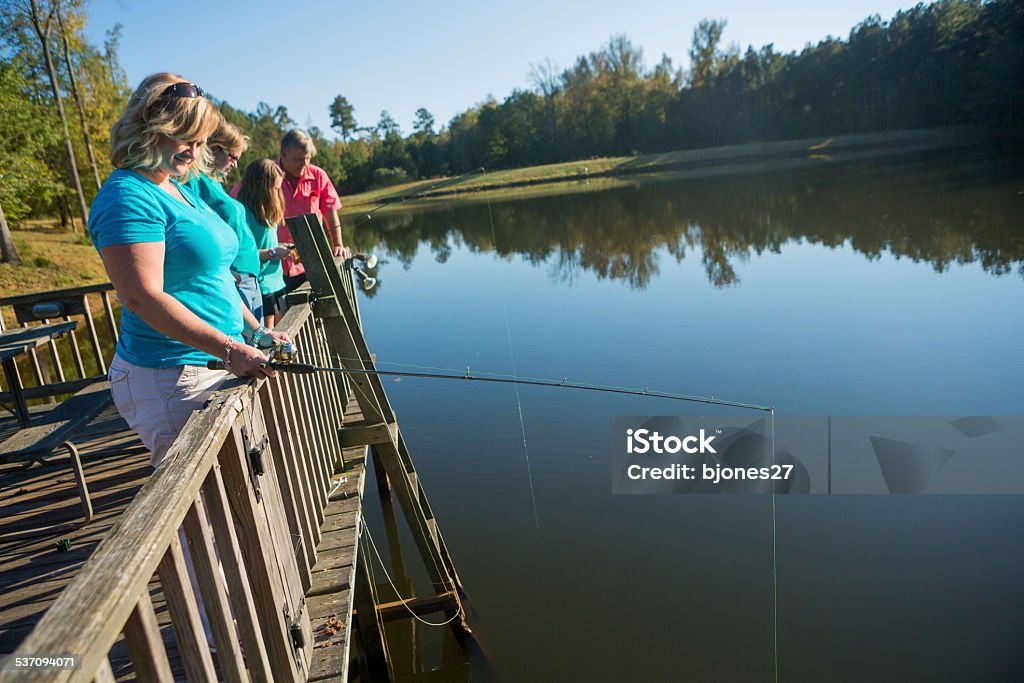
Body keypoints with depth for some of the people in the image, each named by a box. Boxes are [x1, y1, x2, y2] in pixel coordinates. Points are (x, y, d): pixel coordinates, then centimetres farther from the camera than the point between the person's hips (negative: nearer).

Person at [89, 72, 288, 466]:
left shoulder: (179, 190, 17)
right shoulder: (128, 197, -13)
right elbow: (144, 298, -23)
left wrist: (256, 332, 13)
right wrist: (229, 349, -25)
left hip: (214, 366, 9)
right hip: (171, 382, -9)